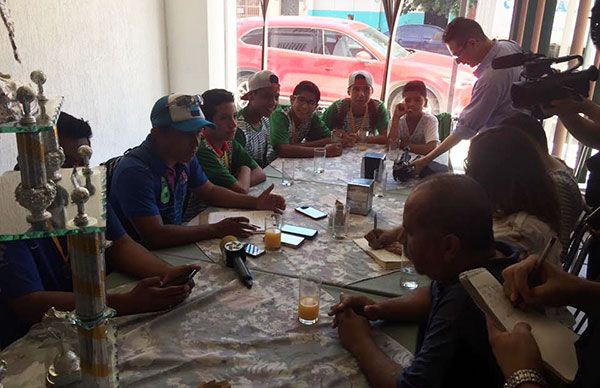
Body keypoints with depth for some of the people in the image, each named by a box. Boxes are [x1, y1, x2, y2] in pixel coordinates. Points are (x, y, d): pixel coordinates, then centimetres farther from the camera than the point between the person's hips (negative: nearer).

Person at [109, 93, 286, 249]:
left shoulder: (185, 159, 1)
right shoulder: (135, 171, -25)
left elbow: (210, 191, 16)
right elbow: (154, 236, -30)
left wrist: (256, 202, 3)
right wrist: (216, 230, -29)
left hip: (174, 245, 8)